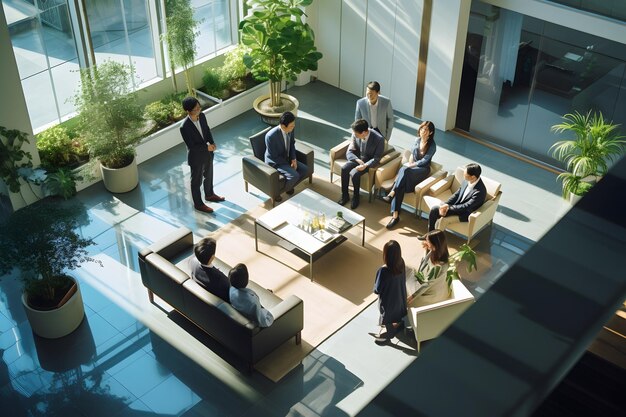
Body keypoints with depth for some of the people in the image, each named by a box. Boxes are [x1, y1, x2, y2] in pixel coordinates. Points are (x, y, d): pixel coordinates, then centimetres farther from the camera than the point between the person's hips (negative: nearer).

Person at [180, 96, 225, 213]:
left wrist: (212, 143, -10)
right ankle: (198, 204, 34)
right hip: (196, 157, -7)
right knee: (197, 181, 14)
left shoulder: (202, 116, -12)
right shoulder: (184, 127, -31)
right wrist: (206, 147, -22)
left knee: (209, 176, 27)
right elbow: (191, 146, -24)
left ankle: (209, 195, 52)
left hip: (207, 153, 7)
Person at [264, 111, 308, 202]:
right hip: (275, 162, -7)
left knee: (304, 169, -5)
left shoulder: (290, 129, -12)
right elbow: (274, 157, -24)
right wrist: (289, 164, -17)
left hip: (286, 158, 8)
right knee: (294, 176, -24)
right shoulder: (271, 136, -33)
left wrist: (293, 159, -7)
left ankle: (288, 185, 15)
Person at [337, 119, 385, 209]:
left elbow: (377, 158, -20)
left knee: (354, 174, -28)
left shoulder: (379, 139, -26)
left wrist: (365, 165, -34)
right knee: (344, 169, -23)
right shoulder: (355, 135, -14)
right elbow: (349, 152, -7)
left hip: (369, 162, -4)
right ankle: (345, 195, -6)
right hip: (357, 158, 4)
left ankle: (356, 197, -4)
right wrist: (358, 160, -26)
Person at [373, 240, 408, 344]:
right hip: (400, 295, 5)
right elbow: (403, 279, -2)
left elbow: (377, 289, -25)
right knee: (399, 309, 33)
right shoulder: (401, 263, -22)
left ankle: (386, 334, 45)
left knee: (386, 316, 23)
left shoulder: (383, 271, -40)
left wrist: (375, 290, -2)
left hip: (388, 299, -5)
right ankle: (400, 324, 59)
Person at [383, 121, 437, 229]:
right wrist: (409, 164, -3)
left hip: (422, 169, -4)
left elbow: (424, 161, -13)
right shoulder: (417, 140, 9)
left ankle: (391, 194, -36)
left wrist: (410, 166, -14)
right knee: (401, 186, -27)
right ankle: (395, 215, -36)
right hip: (412, 167, 4)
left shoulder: (432, 145, -9)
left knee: (404, 170, -38)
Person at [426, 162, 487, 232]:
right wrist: (445, 205, -11)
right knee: (434, 209, -8)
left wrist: (448, 208, -23)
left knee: (443, 220, -26)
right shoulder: (467, 181, -6)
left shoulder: (480, 191, -29)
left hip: (464, 214, -7)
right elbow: (456, 194, 4)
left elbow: (466, 207, -26)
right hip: (456, 205, 8)